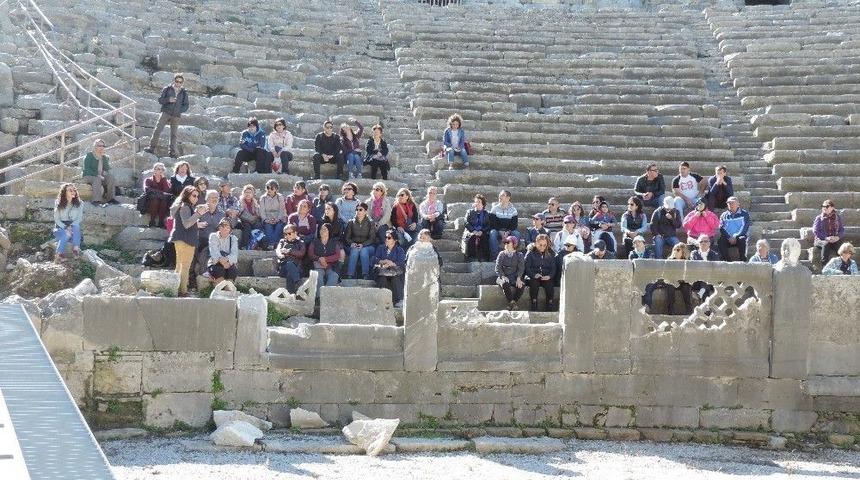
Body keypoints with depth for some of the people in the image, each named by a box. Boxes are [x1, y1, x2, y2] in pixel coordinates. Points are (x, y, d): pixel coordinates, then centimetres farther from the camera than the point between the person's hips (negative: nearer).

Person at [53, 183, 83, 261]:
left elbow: (80, 218, -3)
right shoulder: (58, 203, -1)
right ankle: (59, 254, -30)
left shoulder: (79, 203, 2)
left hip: (73, 227, 1)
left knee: (76, 226, -35)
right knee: (65, 234, -36)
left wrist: (71, 226, -22)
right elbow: (56, 219, -5)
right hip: (60, 227, -1)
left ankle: (76, 249, -37)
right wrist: (65, 228, -21)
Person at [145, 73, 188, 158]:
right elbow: (160, 99, 3)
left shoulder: (184, 93, 10)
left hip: (176, 115, 1)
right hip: (166, 112, -1)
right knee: (157, 129, -10)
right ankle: (152, 148, -8)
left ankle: (172, 151, 3)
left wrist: (179, 110, -6)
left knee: (173, 134, 1)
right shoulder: (167, 89, 6)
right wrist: (168, 100, -14)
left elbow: (186, 106, 11)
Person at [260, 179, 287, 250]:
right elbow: (262, 211, 8)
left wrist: (277, 219, -11)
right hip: (268, 220, 0)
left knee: (278, 226, -31)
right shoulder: (263, 198, 15)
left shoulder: (280, 197, 12)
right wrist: (266, 219, -9)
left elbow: (282, 210, 5)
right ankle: (271, 244, -44)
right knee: (268, 226, -31)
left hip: (279, 219, 0)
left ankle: (272, 244, -42)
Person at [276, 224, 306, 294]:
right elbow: (277, 251, 9)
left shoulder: (300, 243, 23)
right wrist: (281, 256, -14)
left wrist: (288, 251, -1)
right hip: (283, 265, 0)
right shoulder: (282, 241, 29)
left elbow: (301, 253, 3)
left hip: (296, 266, 0)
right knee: (289, 264, -36)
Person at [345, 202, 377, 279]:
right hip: (354, 246, 1)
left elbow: (372, 239, -4)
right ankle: (349, 276, -40)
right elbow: (346, 237, 6)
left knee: (364, 251, -35)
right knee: (354, 250, -33)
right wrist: (351, 243, -16)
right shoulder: (351, 223, 9)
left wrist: (363, 245, -21)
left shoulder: (370, 224, 4)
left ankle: (366, 276, -38)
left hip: (367, 246, -1)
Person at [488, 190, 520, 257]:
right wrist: (500, 232, -19)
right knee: (492, 233, -34)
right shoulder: (495, 208, 0)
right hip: (497, 230, -1)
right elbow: (492, 223, -5)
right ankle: (494, 255, -35)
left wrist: (508, 232, -19)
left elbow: (514, 224, -1)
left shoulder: (513, 209, 2)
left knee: (516, 234, -30)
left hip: (509, 231, 1)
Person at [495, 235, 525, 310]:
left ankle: (514, 301, -27)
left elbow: (521, 268, 0)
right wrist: (503, 276, -18)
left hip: (515, 278, 1)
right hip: (503, 277, -1)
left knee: (522, 285, -32)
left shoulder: (519, 255, 12)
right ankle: (512, 303, -33)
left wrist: (518, 278, -18)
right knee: (505, 284, -36)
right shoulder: (501, 254, 10)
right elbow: (498, 268, 1)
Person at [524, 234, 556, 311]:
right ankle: (533, 307, -28)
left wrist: (549, 276, -11)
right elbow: (527, 267, -1)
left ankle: (549, 308, -24)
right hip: (533, 277, -2)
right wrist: (534, 275, -18)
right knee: (534, 283, -35)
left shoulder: (551, 253, 11)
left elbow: (553, 268, 9)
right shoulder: (530, 253, 4)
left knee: (549, 284, -30)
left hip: (546, 277, 2)